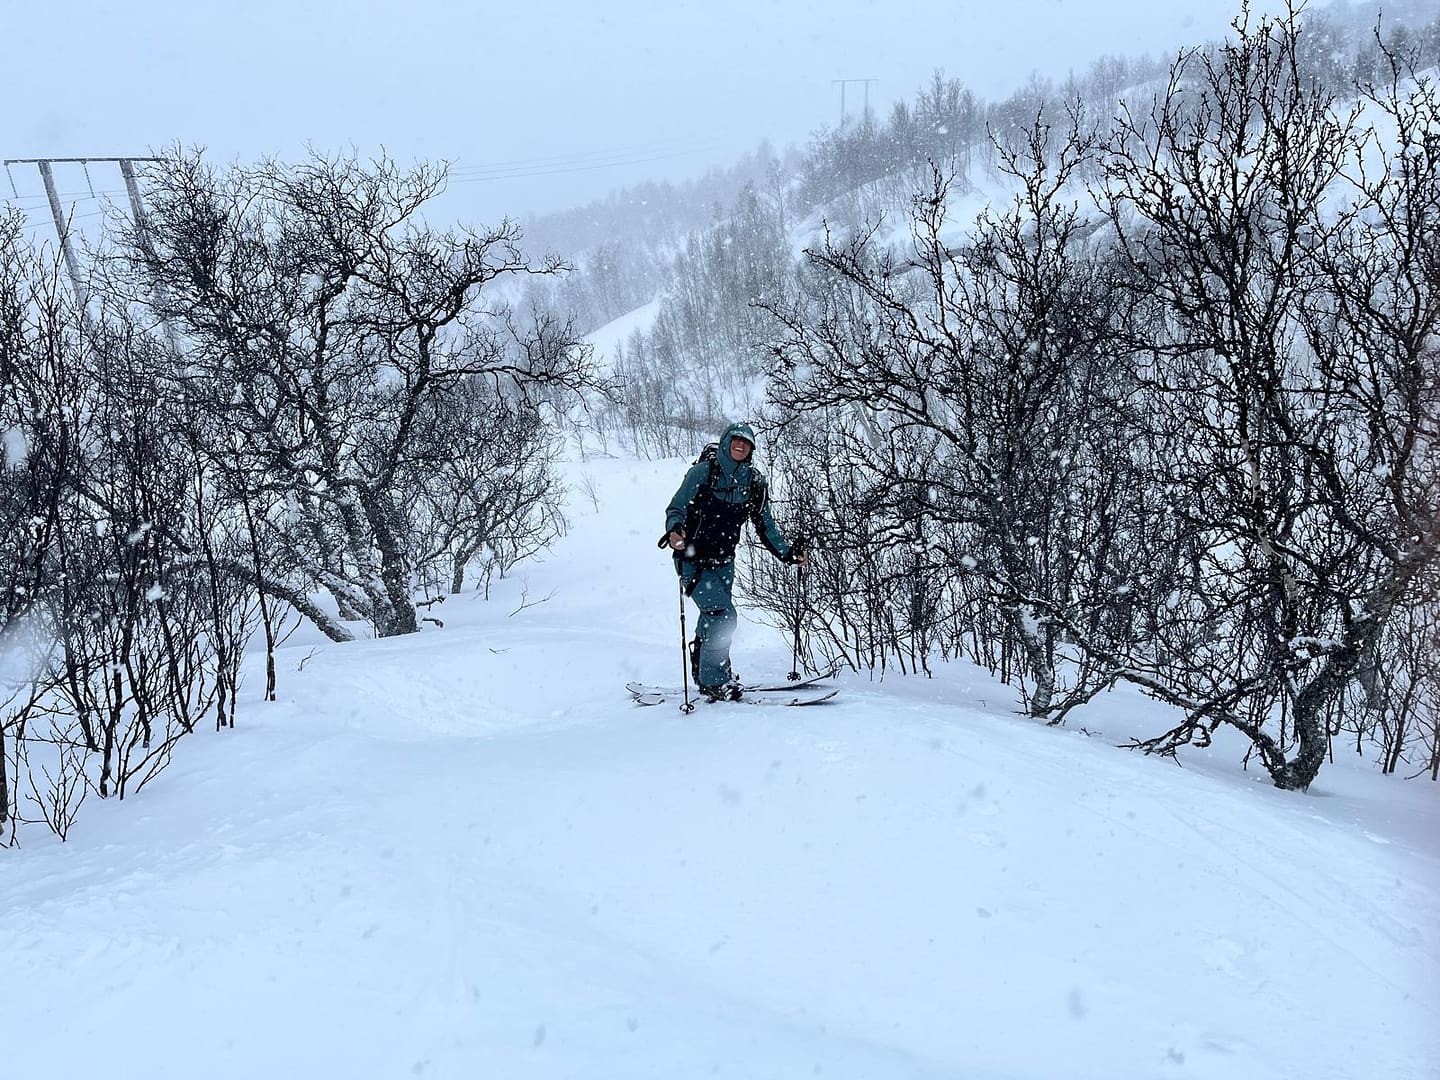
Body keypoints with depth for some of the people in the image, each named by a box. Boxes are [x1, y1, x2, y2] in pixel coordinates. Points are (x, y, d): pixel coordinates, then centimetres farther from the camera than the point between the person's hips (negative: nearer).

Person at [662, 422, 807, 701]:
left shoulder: (754, 481, 6)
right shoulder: (703, 472, -8)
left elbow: (765, 524, 14)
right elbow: (676, 509, -9)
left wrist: (788, 552, 8)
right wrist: (675, 531, -30)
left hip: (723, 562, 5)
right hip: (694, 560, -5)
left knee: (712, 619, 10)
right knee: (723, 615, -16)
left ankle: (704, 674, 28)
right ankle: (713, 681, -4)